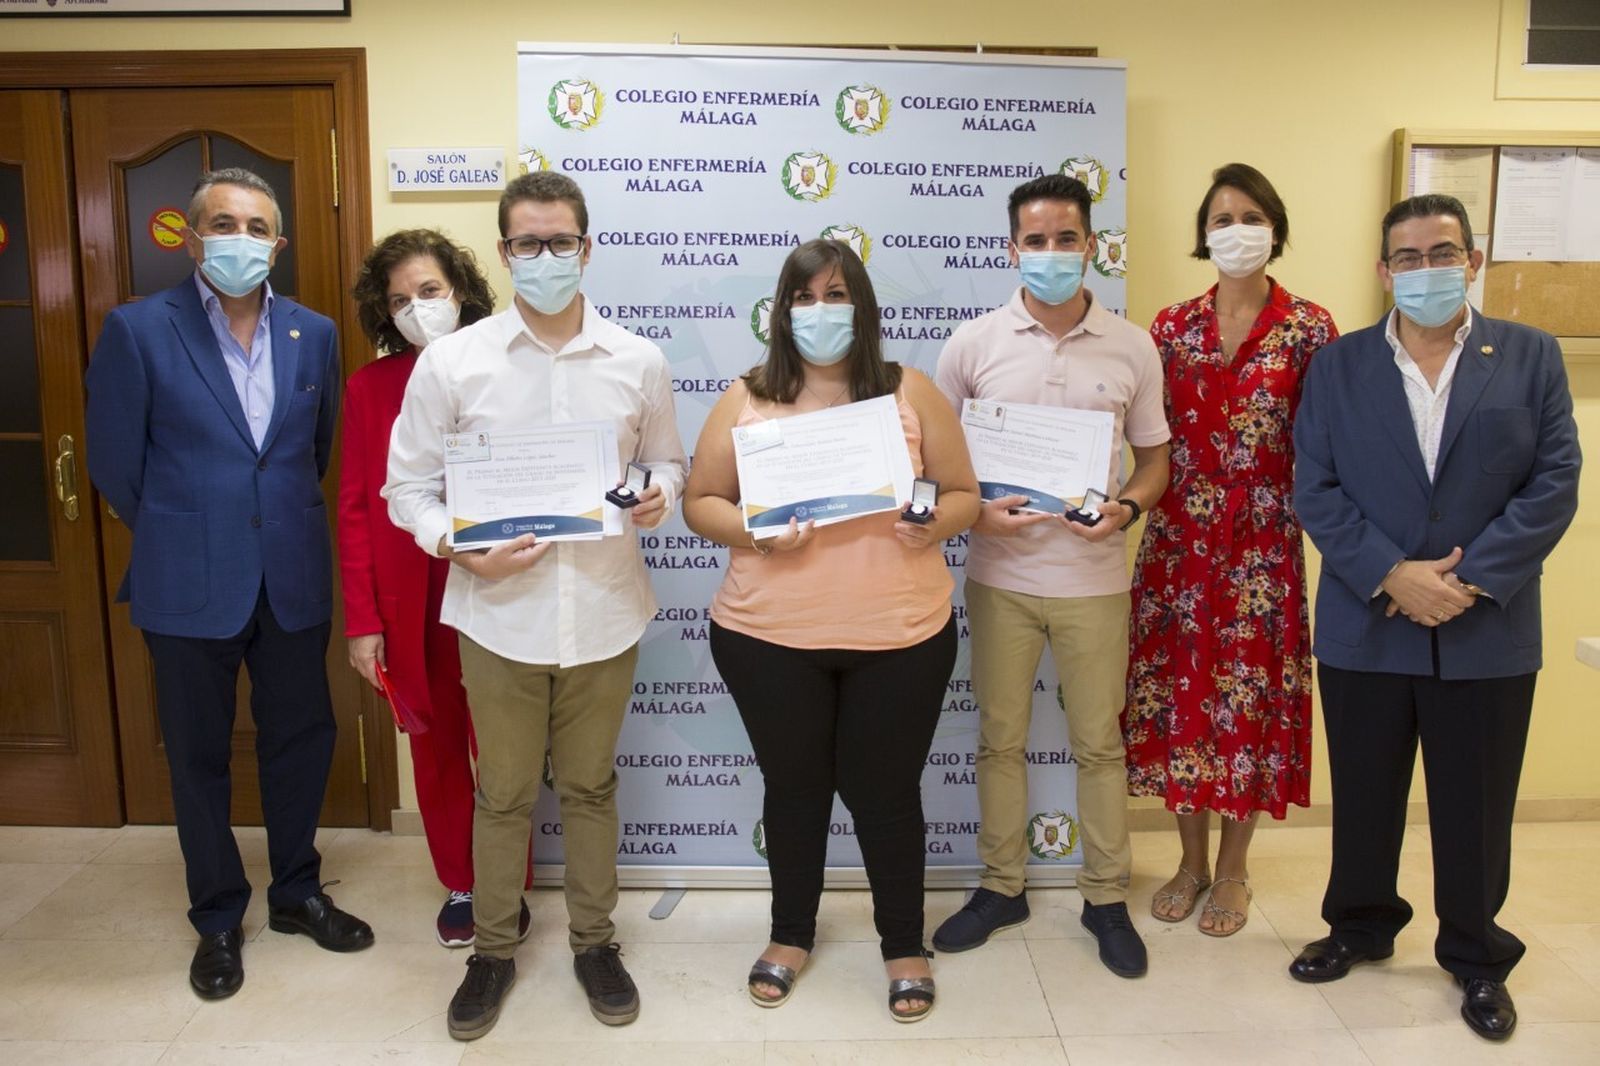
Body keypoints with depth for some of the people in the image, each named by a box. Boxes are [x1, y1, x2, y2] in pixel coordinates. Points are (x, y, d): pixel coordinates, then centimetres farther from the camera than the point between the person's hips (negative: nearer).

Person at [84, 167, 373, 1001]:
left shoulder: (313, 334, 2)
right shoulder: (138, 330, -8)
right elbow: (116, 460, -1)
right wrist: (178, 538, 9)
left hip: (293, 578, 3)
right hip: (189, 584, -3)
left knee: (302, 737, 12)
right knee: (199, 754, 11)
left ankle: (296, 891, 33)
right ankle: (218, 918, 29)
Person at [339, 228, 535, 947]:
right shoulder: (371, 387, 2)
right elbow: (355, 509, 1)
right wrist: (362, 621, -3)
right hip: (410, 601, 2)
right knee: (436, 747, 14)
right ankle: (460, 887, 32)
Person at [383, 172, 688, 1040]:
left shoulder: (639, 362, 0)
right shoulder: (450, 361, -4)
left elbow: (667, 459, 12)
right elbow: (409, 485, 1)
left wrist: (659, 493, -11)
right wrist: (460, 545, -17)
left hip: (604, 612, 1)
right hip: (499, 616, -1)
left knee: (590, 785, 17)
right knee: (502, 793, 13)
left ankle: (593, 940, 36)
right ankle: (493, 948, 35)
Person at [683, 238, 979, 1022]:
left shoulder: (910, 393, 2)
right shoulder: (746, 399, 1)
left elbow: (964, 493, 4)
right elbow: (700, 502, 3)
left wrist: (934, 524, -18)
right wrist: (755, 534, -17)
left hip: (900, 636, 0)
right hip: (768, 637, 1)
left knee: (885, 789, 10)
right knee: (793, 786, 15)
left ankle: (904, 945, 31)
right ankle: (791, 934, 37)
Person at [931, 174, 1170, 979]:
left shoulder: (1132, 348, -1)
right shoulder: (973, 343, -2)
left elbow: (1154, 458, 8)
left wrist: (1125, 508, -13)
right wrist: (975, 511, -15)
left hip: (1093, 577, 0)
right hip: (1000, 574, 0)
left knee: (1098, 742, 10)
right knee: (999, 738, 12)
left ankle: (1106, 898, 28)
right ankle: (1000, 886, 29)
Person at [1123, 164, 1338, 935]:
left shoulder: (1308, 328, -3)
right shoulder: (1171, 326, 5)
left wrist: (1320, 530, -9)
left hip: (1262, 541, -2)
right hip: (1177, 537, 2)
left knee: (1250, 691, 6)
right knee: (1180, 687, 8)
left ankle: (1233, 869, 25)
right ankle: (1191, 860, 27)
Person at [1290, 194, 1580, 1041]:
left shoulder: (1531, 357, 2)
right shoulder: (1337, 365, 3)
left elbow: (1554, 486, -4)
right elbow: (1314, 490, -4)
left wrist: (1470, 580, -14)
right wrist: (1391, 576, -15)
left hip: (1488, 632, 0)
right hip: (1364, 627, 1)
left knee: (1476, 805, 11)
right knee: (1363, 796, 14)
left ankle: (1476, 956, 32)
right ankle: (1360, 926, 35)